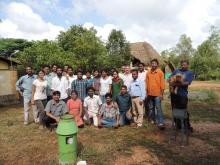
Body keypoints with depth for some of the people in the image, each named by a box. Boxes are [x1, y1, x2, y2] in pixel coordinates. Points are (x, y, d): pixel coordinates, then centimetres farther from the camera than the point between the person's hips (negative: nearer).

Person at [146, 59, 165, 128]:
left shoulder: (160, 72, -4)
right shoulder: (148, 73, 5)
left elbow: (162, 83, -5)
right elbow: (146, 83, 7)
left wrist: (162, 94, -9)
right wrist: (146, 93, 5)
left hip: (157, 94, -4)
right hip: (150, 94, 4)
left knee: (158, 108, -6)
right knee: (151, 108, 14)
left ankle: (161, 122, -3)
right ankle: (152, 120, 27)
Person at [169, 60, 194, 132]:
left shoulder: (190, 73, 2)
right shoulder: (176, 71, 13)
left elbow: (187, 83, -12)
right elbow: (169, 78, 10)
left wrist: (176, 84, -19)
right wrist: (170, 82, -13)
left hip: (182, 94, -4)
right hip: (174, 93, 4)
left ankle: (187, 125, 21)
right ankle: (178, 124, 27)